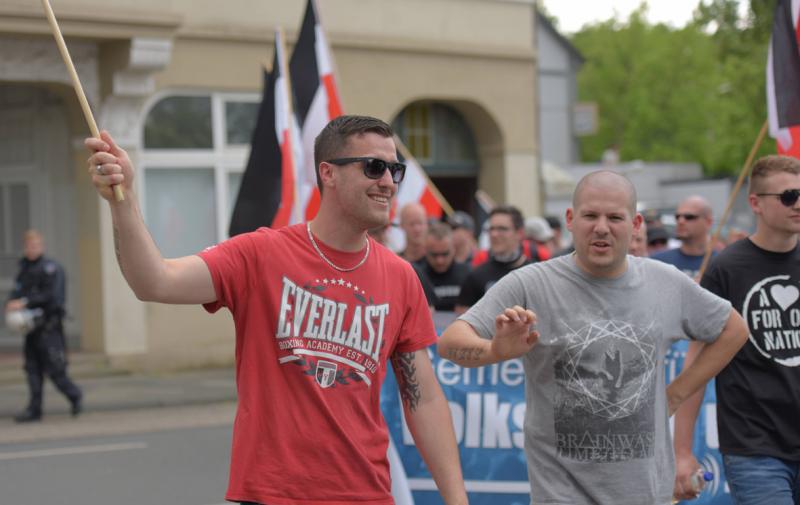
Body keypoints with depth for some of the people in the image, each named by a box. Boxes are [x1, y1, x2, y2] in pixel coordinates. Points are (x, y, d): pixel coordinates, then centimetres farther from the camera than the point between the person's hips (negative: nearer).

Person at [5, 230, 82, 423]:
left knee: (53, 367, -7)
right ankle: (34, 409, 5)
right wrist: (11, 304, -9)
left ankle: (74, 395, 14)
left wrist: (25, 302, -21)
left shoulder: (50, 268, -9)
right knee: (32, 368, 4)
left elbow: (52, 295, -18)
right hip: (32, 326, 7)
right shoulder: (25, 268, 16)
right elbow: (18, 291, 14)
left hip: (49, 325, -7)